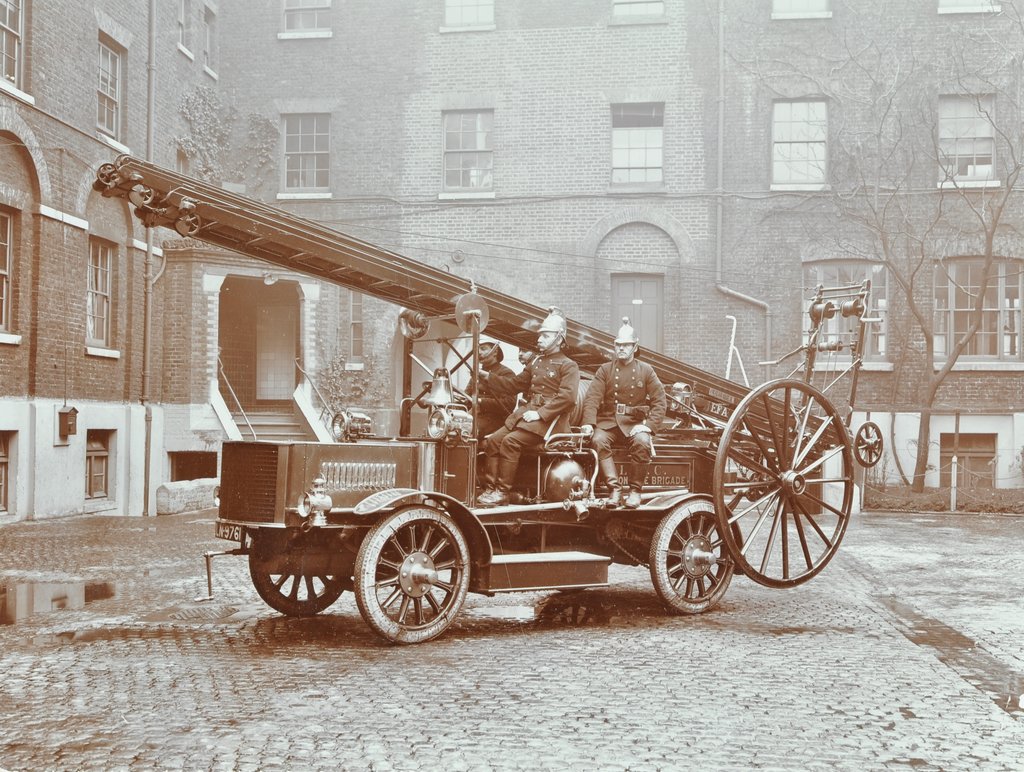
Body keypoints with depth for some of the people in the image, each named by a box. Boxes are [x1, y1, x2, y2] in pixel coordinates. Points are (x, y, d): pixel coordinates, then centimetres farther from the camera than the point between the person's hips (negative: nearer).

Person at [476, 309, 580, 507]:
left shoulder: (569, 366, -2)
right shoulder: (536, 362, 23)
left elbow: (567, 397, -16)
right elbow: (516, 384, 26)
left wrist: (540, 413, -21)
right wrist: (488, 376, 15)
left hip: (548, 419, -8)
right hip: (526, 412, 8)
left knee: (511, 441, -27)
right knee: (492, 441, -9)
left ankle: (502, 492, -23)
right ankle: (491, 487, -8)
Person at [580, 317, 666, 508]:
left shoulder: (646, 370, 9)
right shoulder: (605, 370, 11)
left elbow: (659, 401, 3)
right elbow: (592, 397, 0)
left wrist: (649, 425, -13)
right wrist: (588, 422, -18)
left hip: (635, 423, -1)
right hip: (609, 421, 1)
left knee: (642, 442, -34)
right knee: (598, 440, -32)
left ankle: (635, 490, -19)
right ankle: (614, 489, -28)